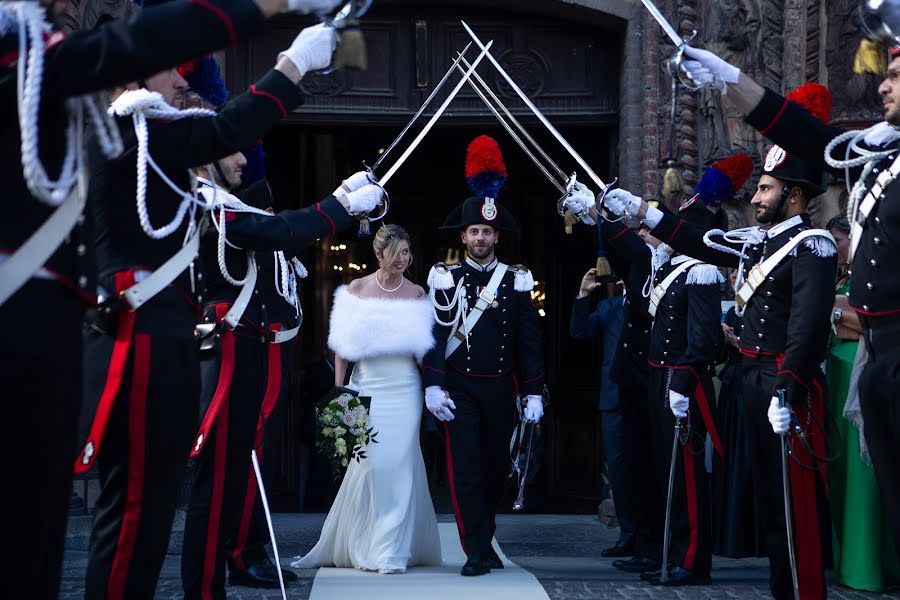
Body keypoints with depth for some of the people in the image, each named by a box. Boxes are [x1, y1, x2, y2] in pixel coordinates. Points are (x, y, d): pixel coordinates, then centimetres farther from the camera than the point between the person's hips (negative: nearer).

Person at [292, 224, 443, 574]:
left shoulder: (416, 294, 6)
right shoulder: (356, 289, 3)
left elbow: (423, 347, 7)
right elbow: (342, 345, 3)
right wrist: (339, 392, -2)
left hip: (405, 390, 1)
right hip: (366, 388, -1)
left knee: (399, 466, -1)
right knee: (367, 465, -1)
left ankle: (391, 552, 6)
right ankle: (359, 547, 14)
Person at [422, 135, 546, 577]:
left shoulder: (516, 281, 5)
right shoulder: (446, 279, 0)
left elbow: (529, 340, 4)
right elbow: (435, 335, -5)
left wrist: (533, 393, -1)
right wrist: (433, 387, -15)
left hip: (500, 388, 2)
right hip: (458, 388, -2)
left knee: (496, 468, 11)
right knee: (465, 470, -7)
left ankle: (482, 541, 27)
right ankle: (478, 553, -3)